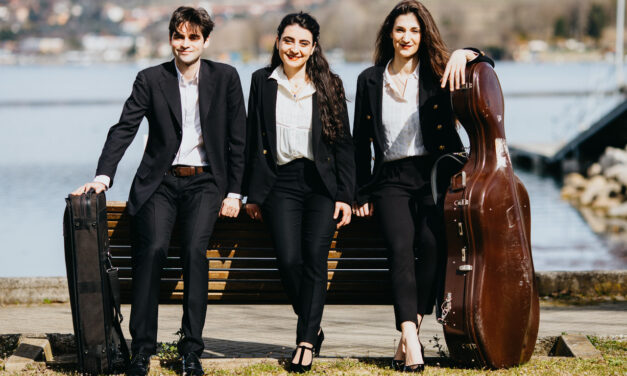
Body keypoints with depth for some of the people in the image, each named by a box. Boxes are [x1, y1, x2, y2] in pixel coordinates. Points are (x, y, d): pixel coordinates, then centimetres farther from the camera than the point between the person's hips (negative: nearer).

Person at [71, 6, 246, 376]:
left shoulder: (226, 78, 3)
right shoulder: (151, 79, 3)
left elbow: (237, 138, 5)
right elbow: (124, 129, -2)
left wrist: (234, 192, 2)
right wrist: (103, 176, -15)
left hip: (204, 182, 0)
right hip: (160, 182, 0)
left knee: (195, 251, -20)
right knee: (152, 249, -20)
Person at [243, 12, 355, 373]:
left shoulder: (329, 85, 5)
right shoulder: (263, 82, 7)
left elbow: (344, 144, 5)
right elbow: (254, 142, 10)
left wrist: (346, 196, -2)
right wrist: (253, 194, 7)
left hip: (322, 183, 0)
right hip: (281, 183, 1)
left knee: (315, 260, -10)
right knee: (289, 260, -11)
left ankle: (307, 341, -4)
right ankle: (313, 329, 11)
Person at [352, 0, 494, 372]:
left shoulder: (438, 73, 9)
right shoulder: (370, 80, 14)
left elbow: (486, 63, 3)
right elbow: (361, 141, 16)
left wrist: (463, 54, -20)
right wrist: (362, 194, 12)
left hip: (435, 171, -1)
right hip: (392, 178, 1)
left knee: (432, 243, -25)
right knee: (401, 247, -22)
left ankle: (409, 334, -19)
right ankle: (411, 340, -30)